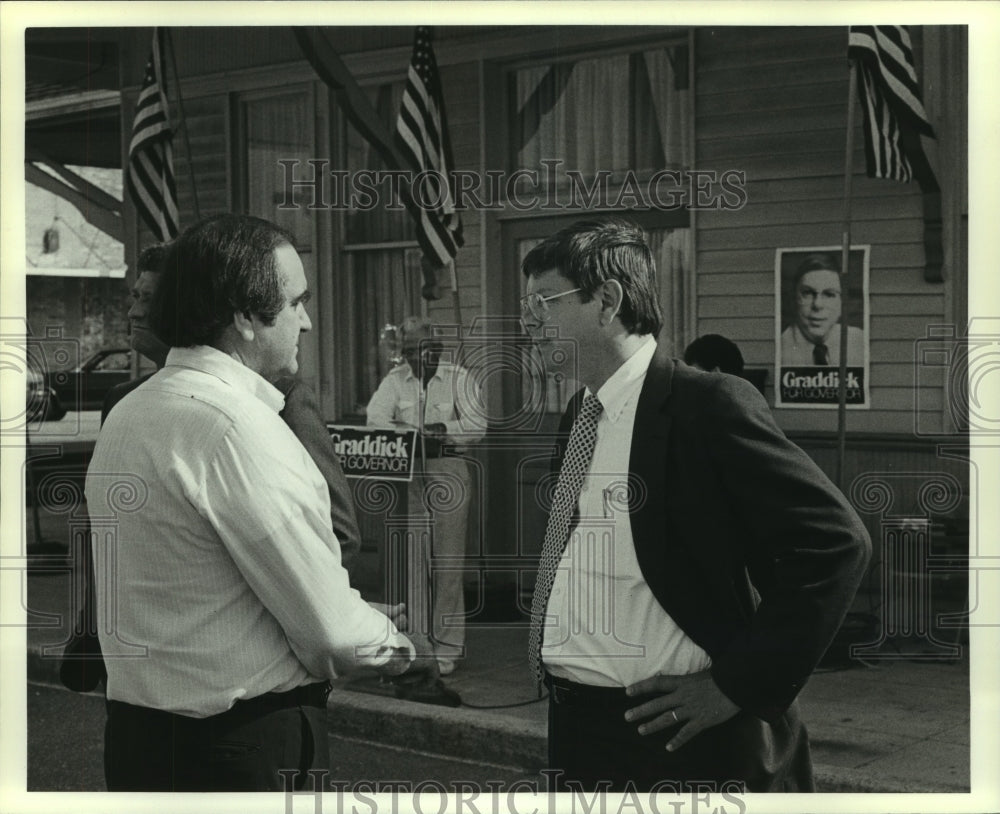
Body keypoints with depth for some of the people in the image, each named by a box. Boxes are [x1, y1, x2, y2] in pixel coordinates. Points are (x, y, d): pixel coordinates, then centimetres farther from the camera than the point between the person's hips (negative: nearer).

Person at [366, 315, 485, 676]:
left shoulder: (458, 377, 3)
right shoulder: (395, 380, 9)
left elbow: (478, 426, -5)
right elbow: (375, 418, -5)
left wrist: (440, 429, -19)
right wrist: (419, 435, -19)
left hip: (449, 472, -2)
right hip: (408, 473, 3)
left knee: (447, 561, -3)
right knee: (414, 560, 3)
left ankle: (448, 646, 3)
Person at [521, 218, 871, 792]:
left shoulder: (710, 405, -15)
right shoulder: (579, 415, 9)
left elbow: (837, 543, -20)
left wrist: (740, 685, -17)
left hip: (679, 737, -7)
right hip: (572, 725, 7)